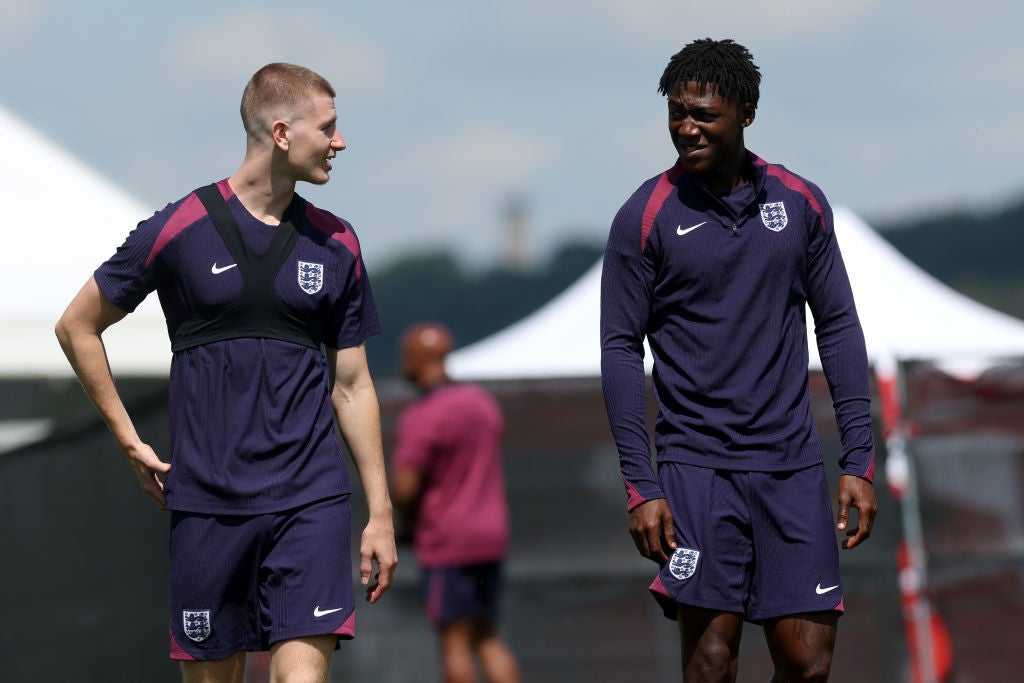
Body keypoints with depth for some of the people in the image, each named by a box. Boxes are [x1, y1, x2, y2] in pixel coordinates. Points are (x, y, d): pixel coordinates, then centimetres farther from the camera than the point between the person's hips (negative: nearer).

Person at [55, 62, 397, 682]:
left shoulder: (336, 245, 9)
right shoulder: (178, 230, -1)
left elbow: (352, 386, 14)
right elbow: (78, 327, 11)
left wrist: (381, 514, 11)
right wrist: (131, 443, 7)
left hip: (311, 498, 1)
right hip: (207, 506, -1)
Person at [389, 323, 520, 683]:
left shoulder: (422, 416, -16)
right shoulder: (481, 401, 10)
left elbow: (405, 488, -20)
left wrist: (409, 521, 1)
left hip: (447, 543, -8)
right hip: (491, 534, 8)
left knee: (455, 640, -1)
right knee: (486, 637, 12)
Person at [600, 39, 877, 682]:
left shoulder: (802, 202, 8)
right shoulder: (646, 216, -1)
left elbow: (839, 328, 12)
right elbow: (622, 349, 0)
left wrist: (859, 461, 5)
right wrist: (641, 486, -7)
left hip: (793, 465, 3)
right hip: (698, 465, -3)